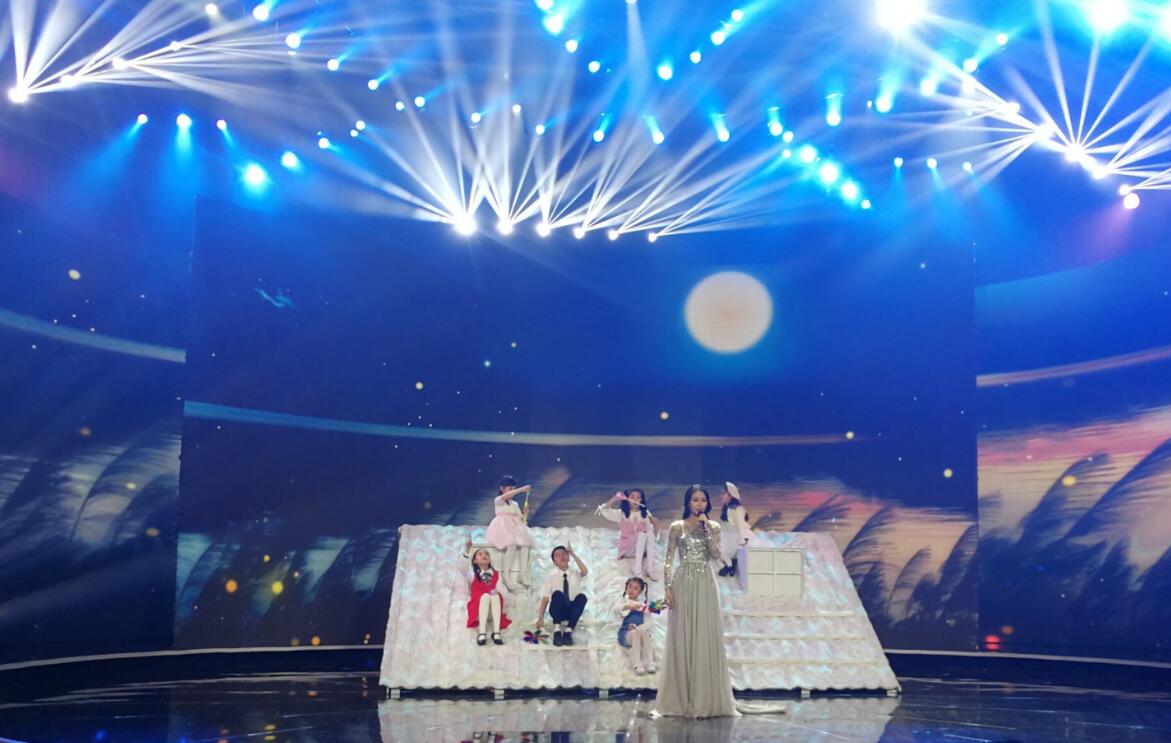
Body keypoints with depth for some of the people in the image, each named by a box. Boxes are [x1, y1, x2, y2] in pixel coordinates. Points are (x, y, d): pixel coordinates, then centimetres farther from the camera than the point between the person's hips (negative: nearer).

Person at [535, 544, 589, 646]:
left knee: (582, 597, -31)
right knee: (557, 594, -33)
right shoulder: (551, 577, 6)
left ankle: (568, 630, -31)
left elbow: (585, 572, -15)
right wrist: (541, 618, -12)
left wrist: (574, 555, -21)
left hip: (573, 610, 1)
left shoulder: (575, 574, 9)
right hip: (558, 610, -1)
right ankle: (557, 630, -31)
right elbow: (545, 598, -1)